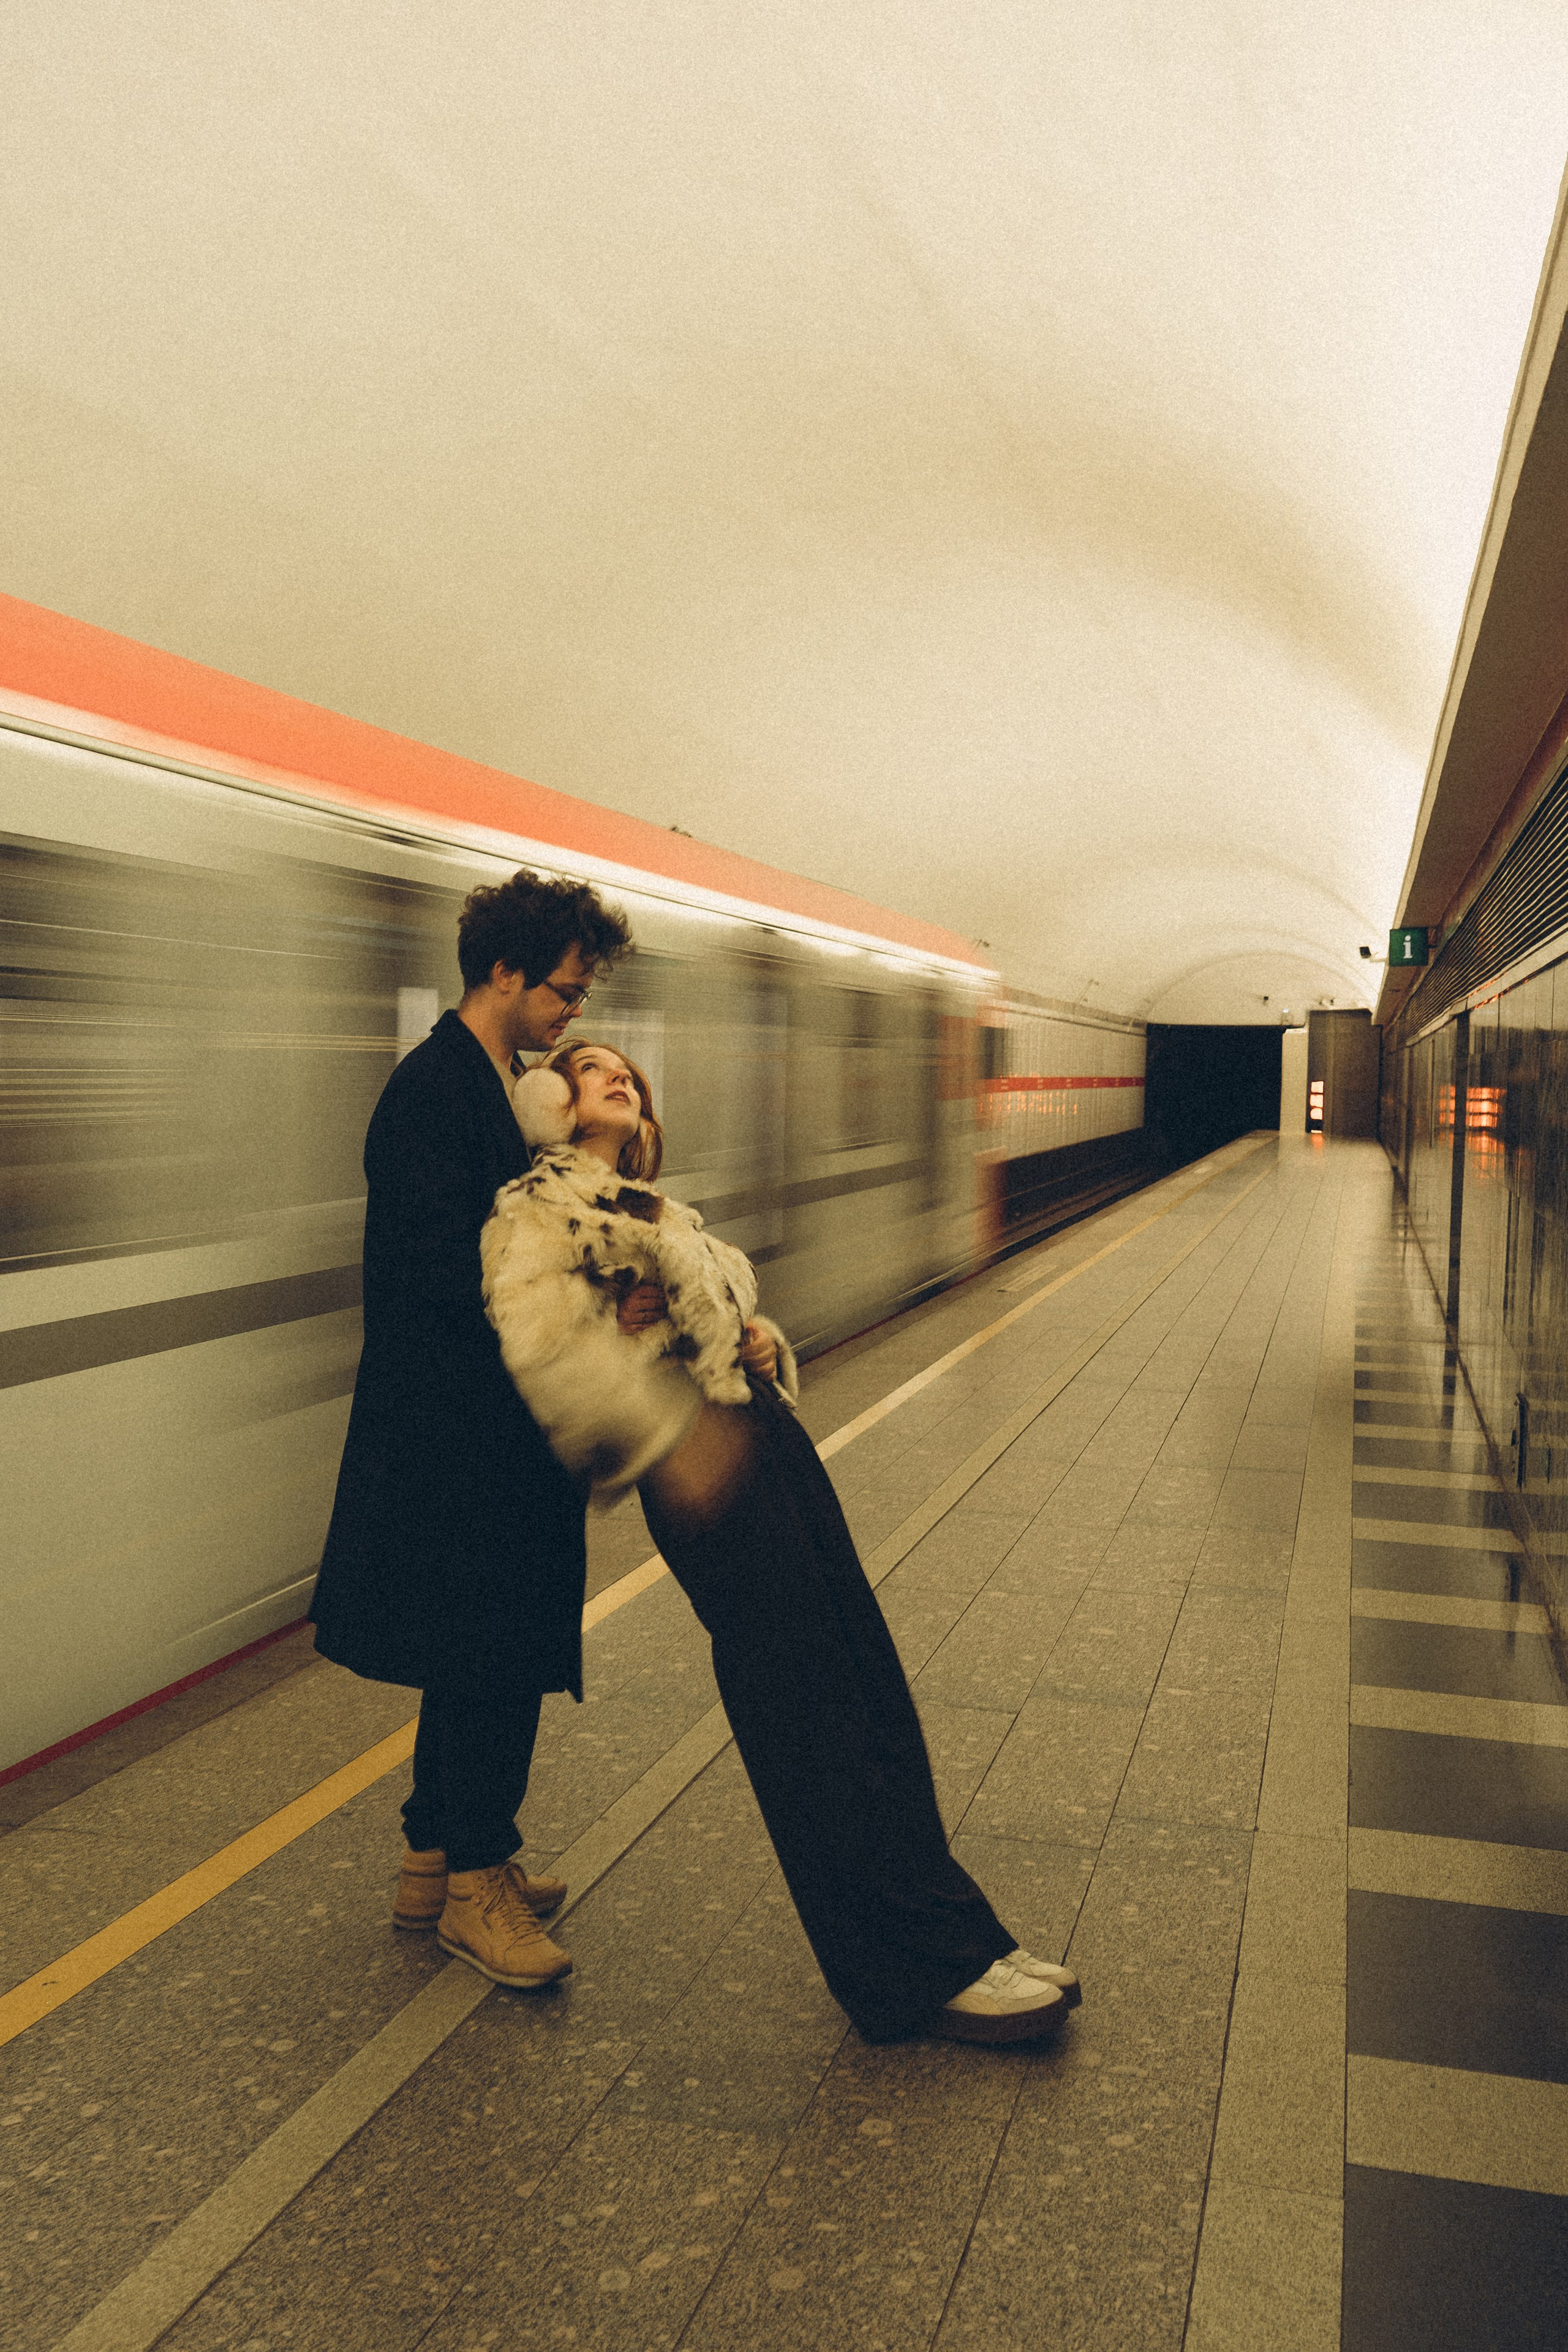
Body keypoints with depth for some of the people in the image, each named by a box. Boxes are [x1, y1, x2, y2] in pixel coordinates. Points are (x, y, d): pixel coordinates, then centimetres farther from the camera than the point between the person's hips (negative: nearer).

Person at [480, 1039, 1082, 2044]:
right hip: (706, 1470, -9)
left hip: (771, 1435, 9)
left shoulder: (653, 1206, 26)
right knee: (810, 1711, -5)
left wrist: (761, 1340, 6)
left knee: (867, 1685, 8)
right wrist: (669, 1439, -28)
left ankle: (939, 1944, 19)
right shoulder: (538, 1208, -2)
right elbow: (546, 1344, -18)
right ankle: (936, 1962, 3)